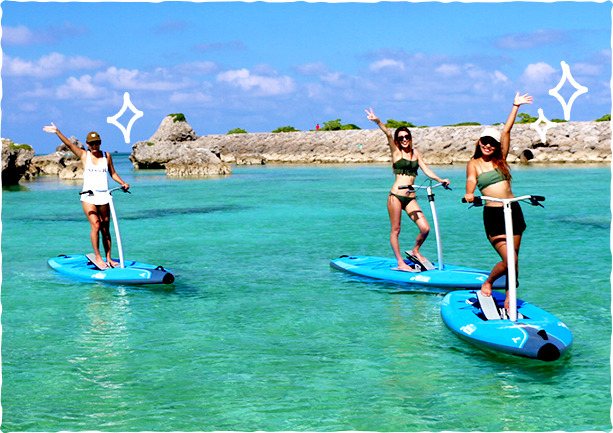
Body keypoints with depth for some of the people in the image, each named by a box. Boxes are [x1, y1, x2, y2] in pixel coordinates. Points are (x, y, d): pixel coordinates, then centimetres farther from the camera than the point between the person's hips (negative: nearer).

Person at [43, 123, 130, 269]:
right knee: (95, 225, -13)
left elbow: (113, 173, 17)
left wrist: (123, 183, 2)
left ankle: (108, 258, 10)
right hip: (88, 196, -2)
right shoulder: (84, 155, 3)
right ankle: (97, 257, -4)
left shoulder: (106, 156, 9)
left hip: (104, 196, 2)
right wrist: (57, 132, -16)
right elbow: (69, 144, -6)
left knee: (105, 229, 4)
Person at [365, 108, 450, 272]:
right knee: (395, 230, 0)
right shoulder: (396, 152, 1)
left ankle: (415, 251, 21)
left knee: (425, 228, -4)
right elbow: (388, 134, -13)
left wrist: (440, 180, 4)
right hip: (396, 195, -4)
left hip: (410, 198, 4)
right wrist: (378, 121, -27)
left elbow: (425, 169, 16)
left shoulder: (415, 152, 14)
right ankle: (400, 262, 9)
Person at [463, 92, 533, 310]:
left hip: (513, 210, 4)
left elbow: (506, 131, 9)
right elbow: (471, 181, -14)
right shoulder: (474, 164, 4)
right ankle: (487, 282, 14)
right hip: (493, 215, -4)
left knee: (513, 258, 3)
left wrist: (516, 106, 9)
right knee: (509, 260, -13)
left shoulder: (500, 159, 12)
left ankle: (509, 298, 16)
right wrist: (470, 194, -36)